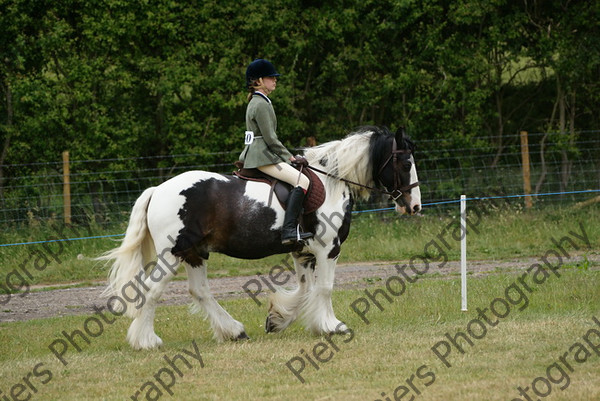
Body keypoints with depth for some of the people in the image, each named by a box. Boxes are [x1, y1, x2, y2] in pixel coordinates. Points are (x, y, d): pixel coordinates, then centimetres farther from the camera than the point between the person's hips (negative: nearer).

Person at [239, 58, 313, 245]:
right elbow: (270, 138, -17)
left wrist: (285, 156, 18)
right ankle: (289, 230, -34)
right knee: (302, 181, -23)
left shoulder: (256, 102, 18)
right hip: (262, 157, -11)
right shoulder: (261, 104, -15)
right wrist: (288, 156, -7)